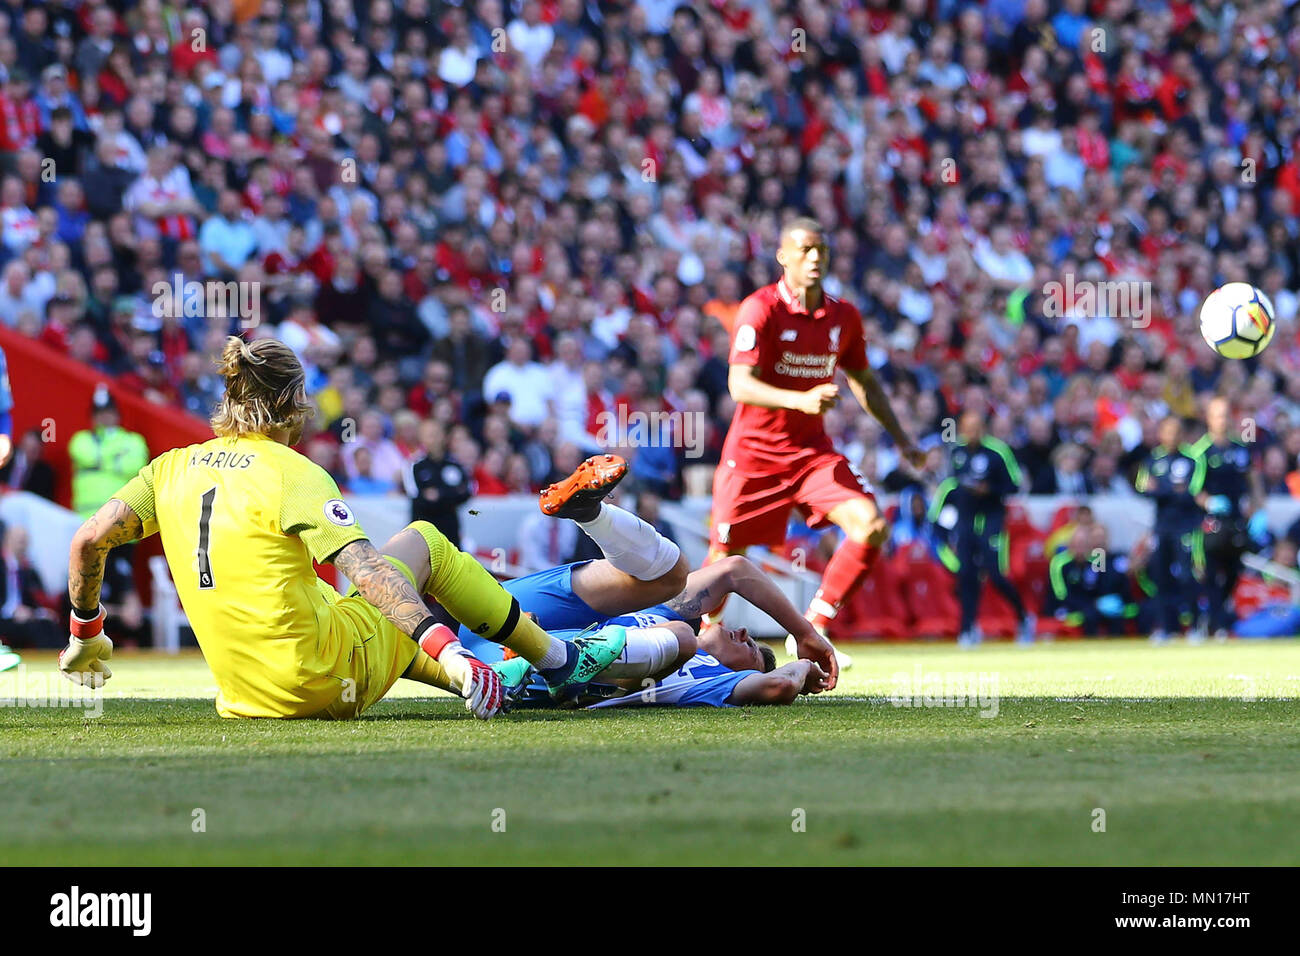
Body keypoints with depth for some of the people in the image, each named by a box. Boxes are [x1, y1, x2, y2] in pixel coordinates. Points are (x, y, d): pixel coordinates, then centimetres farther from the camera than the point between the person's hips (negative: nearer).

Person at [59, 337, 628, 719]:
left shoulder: (174, 468, 6)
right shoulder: (292, 473, -10)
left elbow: (89, 540, 0)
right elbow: (364, 569, -21)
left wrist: (85, 633, 14)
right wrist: (445, 649, -25)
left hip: (244, 696, 6)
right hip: (321, 687, -6)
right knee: (422, 541, 13)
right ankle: (559, 662, 19)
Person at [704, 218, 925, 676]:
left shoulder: (843, 317, 2)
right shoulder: (760, 310, -16)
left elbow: (863, 380, 19)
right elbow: (740, 385, -27)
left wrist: (900, 438, 16)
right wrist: (800, 400, -42)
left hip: (812, 450, 4)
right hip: (754, 450, -4)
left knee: (871, 526, -15)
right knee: (727, 557, 2)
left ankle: (813, 631, -6)